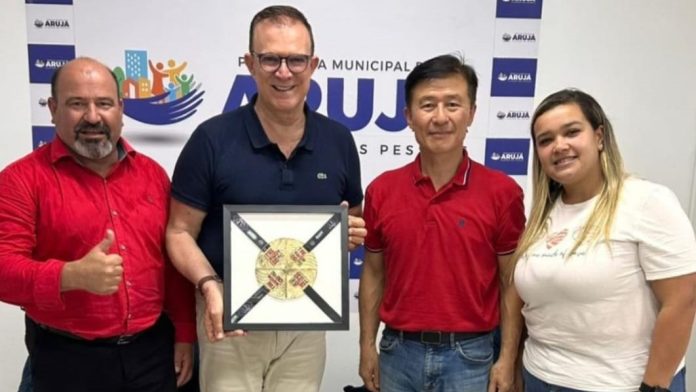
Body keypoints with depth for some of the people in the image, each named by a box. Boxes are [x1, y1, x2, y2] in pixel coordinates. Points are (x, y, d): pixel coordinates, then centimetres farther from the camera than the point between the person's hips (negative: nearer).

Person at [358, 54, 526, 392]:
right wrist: (367, 345, 4)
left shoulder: (502, 191, -9)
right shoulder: (381, 190, -3)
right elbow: (374, 272, 5)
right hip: (398, 352, 2)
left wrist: (507, 359, -5)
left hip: (469, 355, -2)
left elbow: (512, 283, -3)